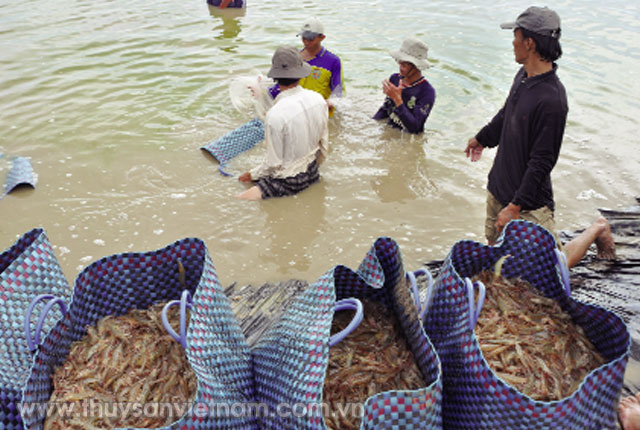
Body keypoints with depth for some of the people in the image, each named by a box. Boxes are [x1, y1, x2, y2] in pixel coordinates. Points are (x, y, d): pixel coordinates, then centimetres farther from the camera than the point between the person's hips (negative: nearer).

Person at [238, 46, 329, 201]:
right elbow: (324, 144, 4)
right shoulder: (318, 99, -8)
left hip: (289, 181, -7)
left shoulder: (275, 115, -27)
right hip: (312, 173, 7)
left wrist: (251, 175, 1)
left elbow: (274, 163, -18)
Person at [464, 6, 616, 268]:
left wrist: (515, 207, -22)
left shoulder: (551, 99, -26)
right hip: (498, 189, 8)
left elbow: (541, 162, -24)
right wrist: (482, 138, 35)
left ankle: (596, 229, 26)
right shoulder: (523, 76, 0)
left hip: (529, 203, -8)